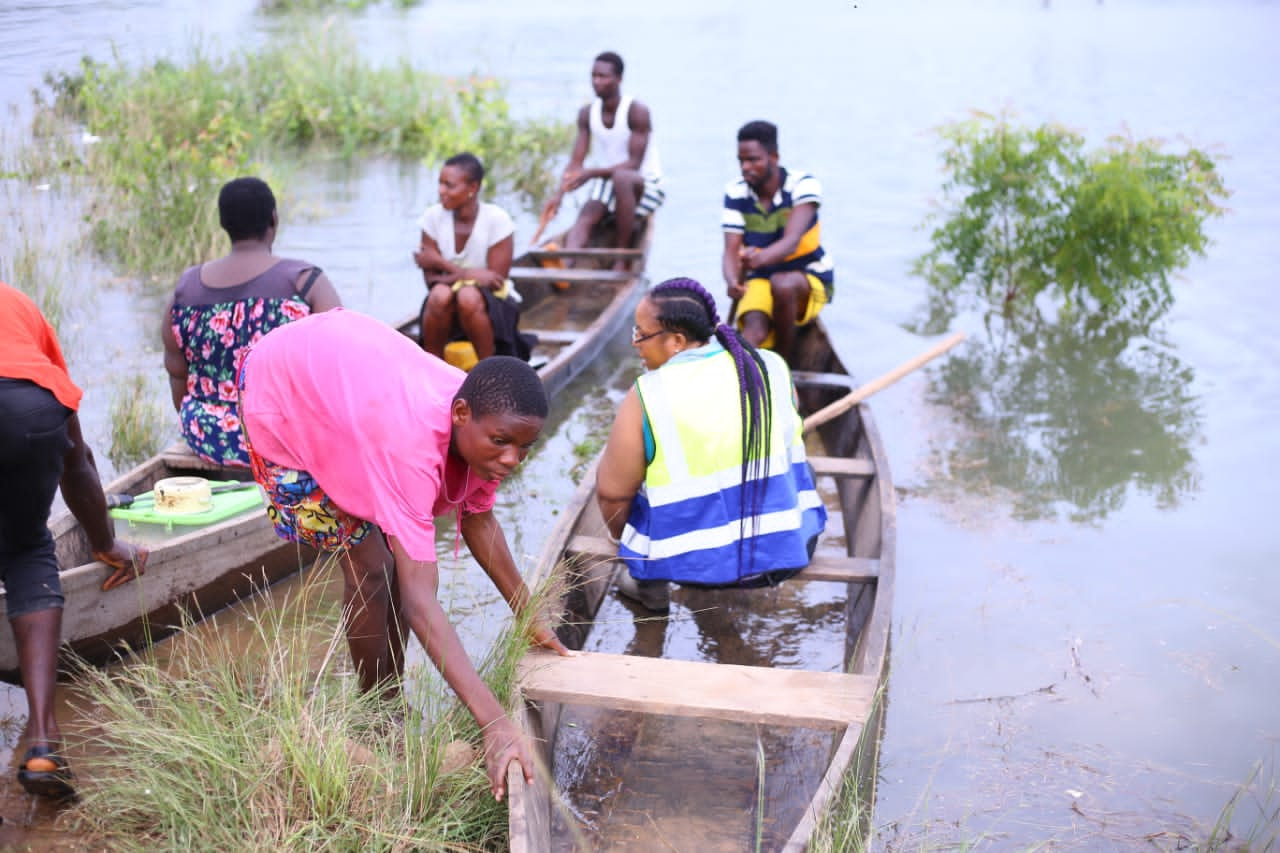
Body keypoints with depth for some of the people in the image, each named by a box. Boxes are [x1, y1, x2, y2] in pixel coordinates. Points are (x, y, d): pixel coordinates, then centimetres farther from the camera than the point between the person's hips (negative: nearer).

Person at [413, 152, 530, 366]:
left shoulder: (497, 219, -15)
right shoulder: (433, 217, -6)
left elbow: (496, 280, -16)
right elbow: (431, 279, -7)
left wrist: (443, 265, -17)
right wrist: (468, 274, -24)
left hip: (493, 302, -2)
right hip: (447, 307, 2)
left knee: (468, 297, -35)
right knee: (439, 294, -32)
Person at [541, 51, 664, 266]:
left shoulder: (637, 112, -15)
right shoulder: (587, 114, 2)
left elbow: (634, 163, -21)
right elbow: (575, 163, -3)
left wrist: (592, 173, -33)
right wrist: (559, 194, -21)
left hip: (645, 184, -5)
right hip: (605, 184, 5)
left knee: (621, 177, -38)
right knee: (584, 219, -25)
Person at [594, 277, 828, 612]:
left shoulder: (646, 396, -17)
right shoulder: (773, 368, -2)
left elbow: (612, 494, -11)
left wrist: (621, 538, 10)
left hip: (696, 563, -4)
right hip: (790, 546, 4)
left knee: (608, 467, 17)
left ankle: (650, 589, 27)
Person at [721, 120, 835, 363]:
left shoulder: (803, 185, -14)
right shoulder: (736, 194, -4)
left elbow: (792, 241, -30)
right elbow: (731, 250, -13)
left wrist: (761, 257, -53)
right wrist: (733, 281, -38)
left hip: (811, 280, -2)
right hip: (759, 281, 2)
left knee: (781, 284, -36)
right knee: (754, 326, -29)